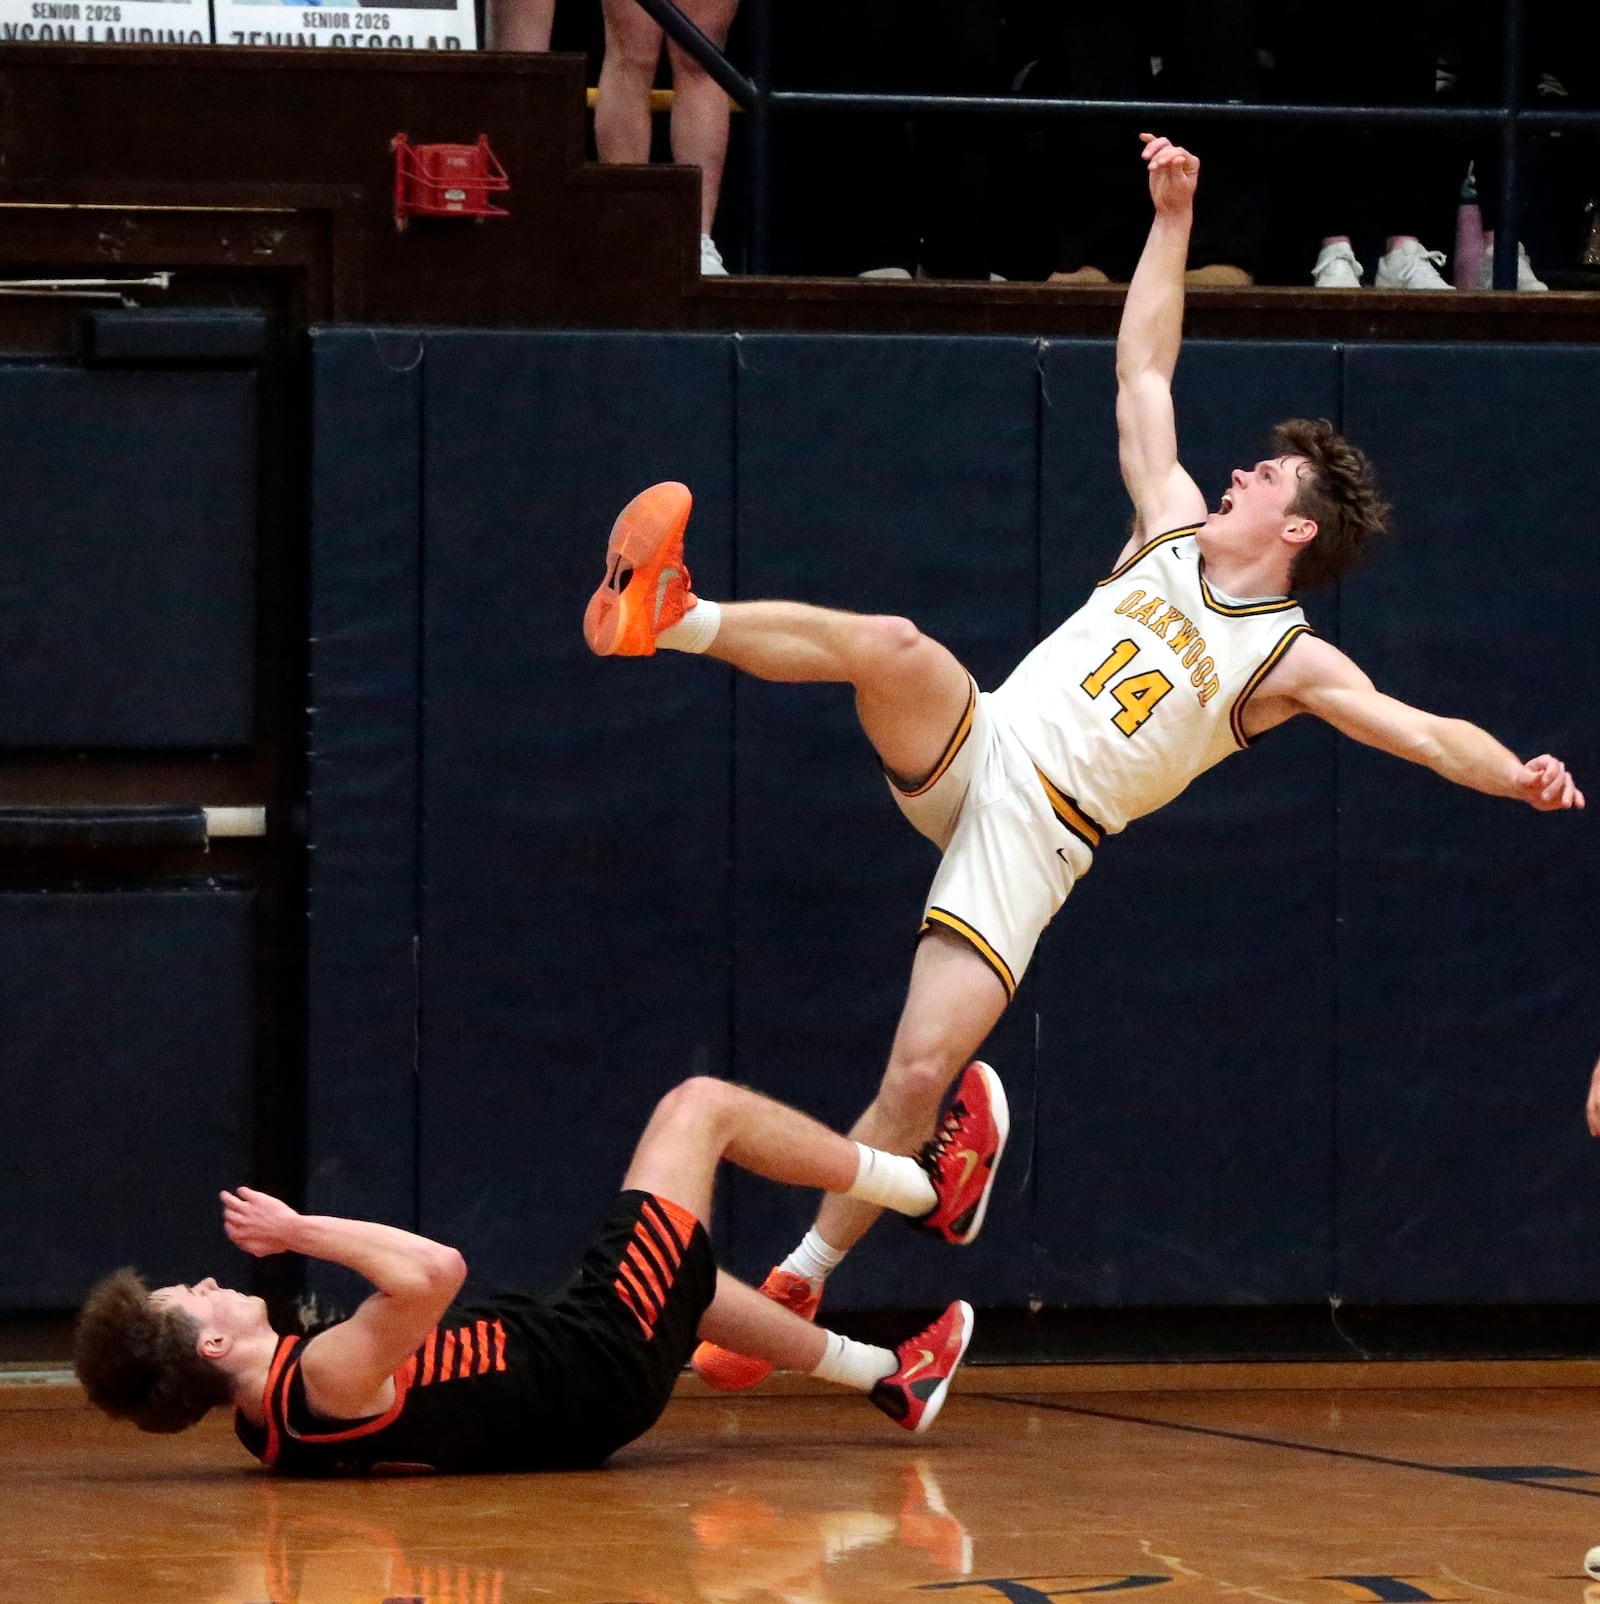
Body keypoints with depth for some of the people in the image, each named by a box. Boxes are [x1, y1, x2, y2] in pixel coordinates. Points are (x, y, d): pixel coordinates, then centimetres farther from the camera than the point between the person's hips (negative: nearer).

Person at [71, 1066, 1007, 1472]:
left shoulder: (273, 1424, -6)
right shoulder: (329, 1378, -34)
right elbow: (437, 1270, -47)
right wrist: (300, 1232, -38)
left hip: (565, 1374, 8)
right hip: (603, 1363, -8)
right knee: (698, 1104, 7)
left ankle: (889, 1378, 45)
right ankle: (935, 1193, 26)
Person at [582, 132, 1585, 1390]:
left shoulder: (1292, 661, 1)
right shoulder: (1175, 529, 14)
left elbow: (1428, 732, -10)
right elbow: (1143, 369, 19)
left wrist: (1515, 776, -30)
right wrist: (1174, 218, 15)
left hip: (1036, 844, -3)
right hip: (972, 754, 3)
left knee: (921, 1074, -13)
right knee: (892, 646, -33)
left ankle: (797, 1284, -1)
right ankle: (675, 617, -29)